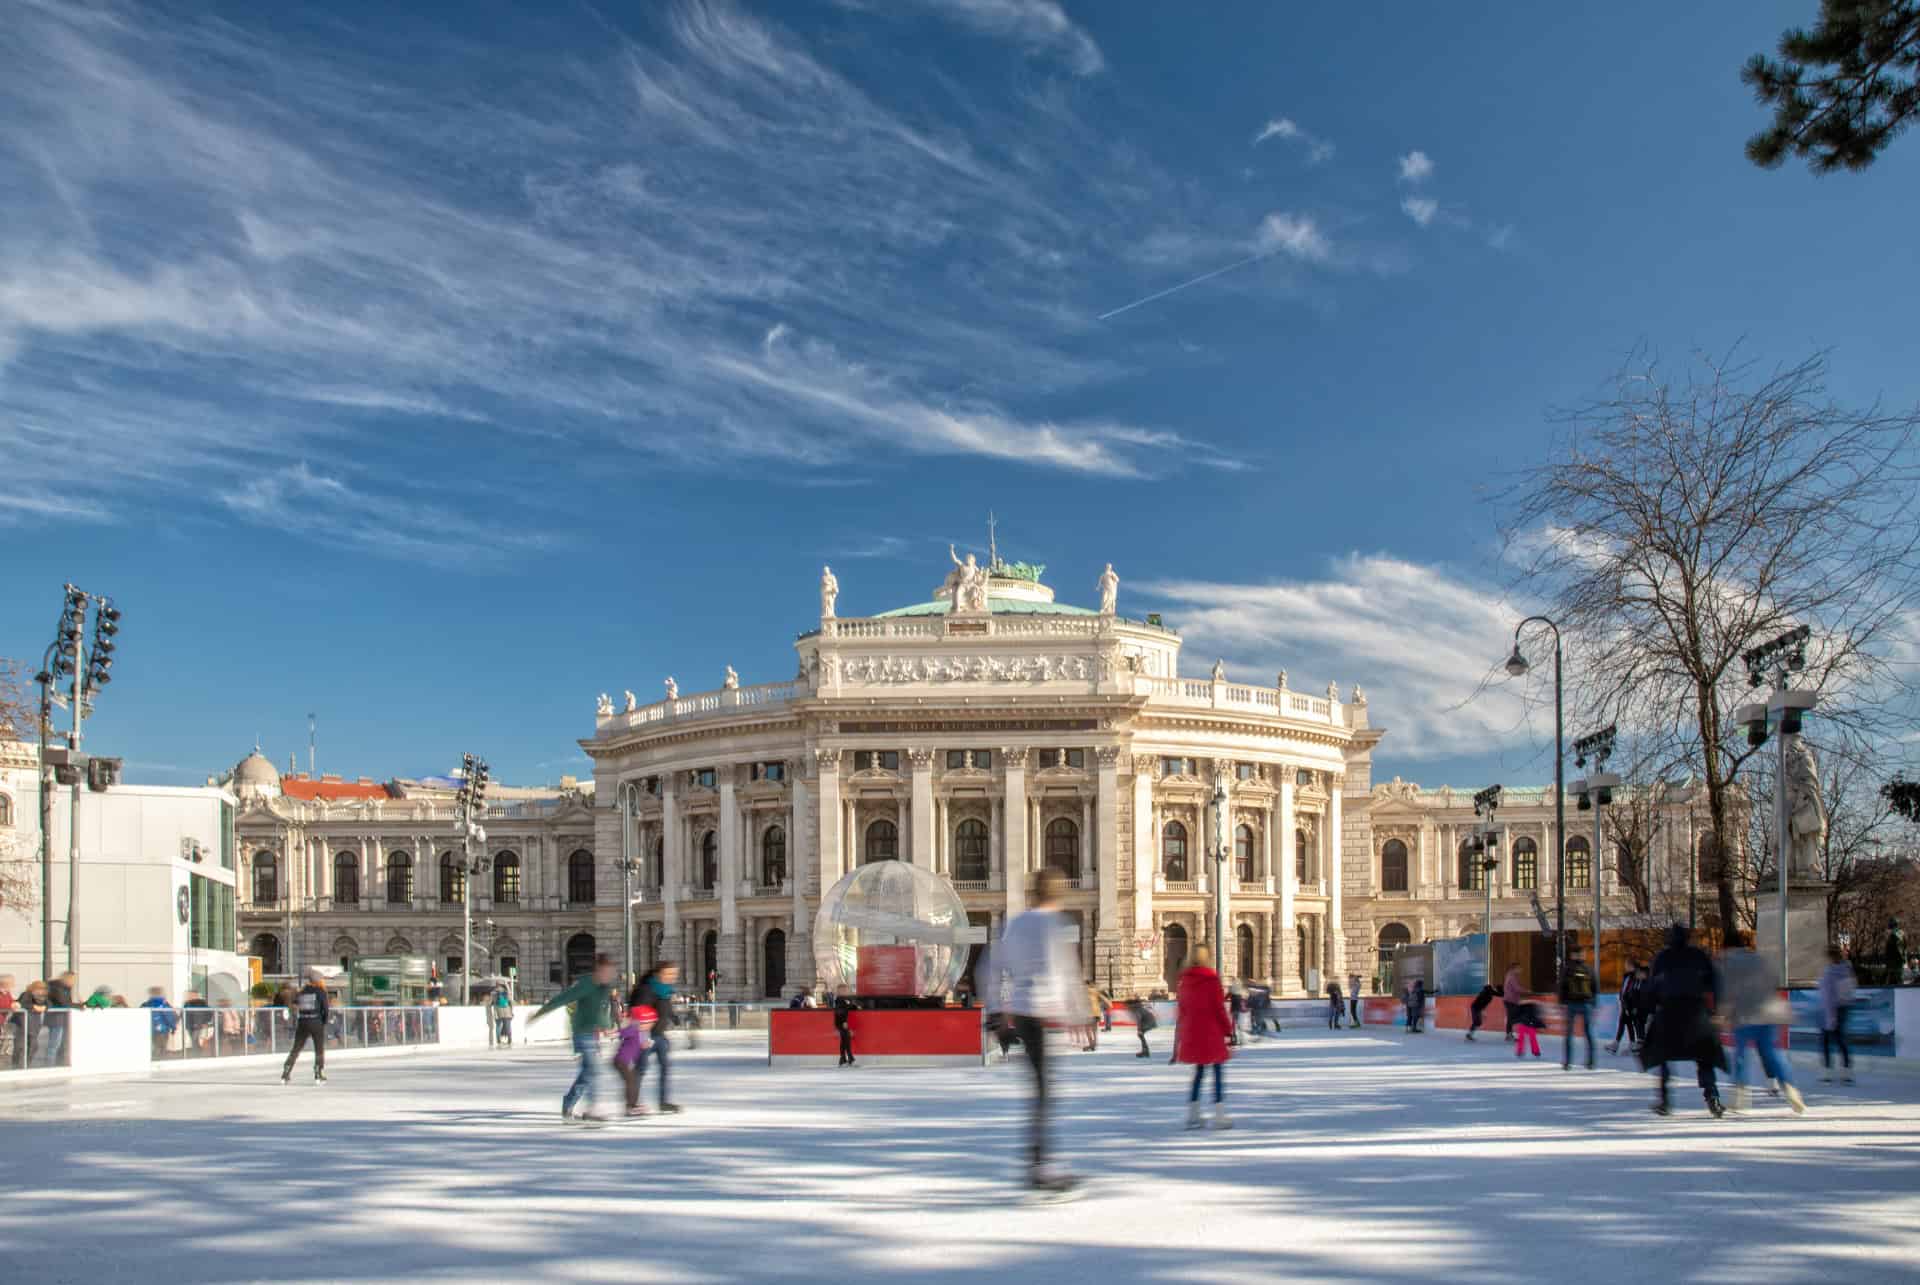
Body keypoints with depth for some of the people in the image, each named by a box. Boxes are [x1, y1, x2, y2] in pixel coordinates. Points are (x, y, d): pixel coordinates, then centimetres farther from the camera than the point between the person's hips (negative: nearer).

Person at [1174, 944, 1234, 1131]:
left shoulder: (1185, 979, 6)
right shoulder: (1212, 979, -12)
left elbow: (1182, 1007, 9)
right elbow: (1219, 1007, -12)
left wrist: (1181, 1034, 16)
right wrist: (1228, 1029, -3)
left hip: (1191, 1031, 6)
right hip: (1212, 1031, -6)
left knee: (1198, 1072, 16)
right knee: (1218, 1072, 1)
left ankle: (1193, 1115, 15)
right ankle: (1219, 1115, -2)